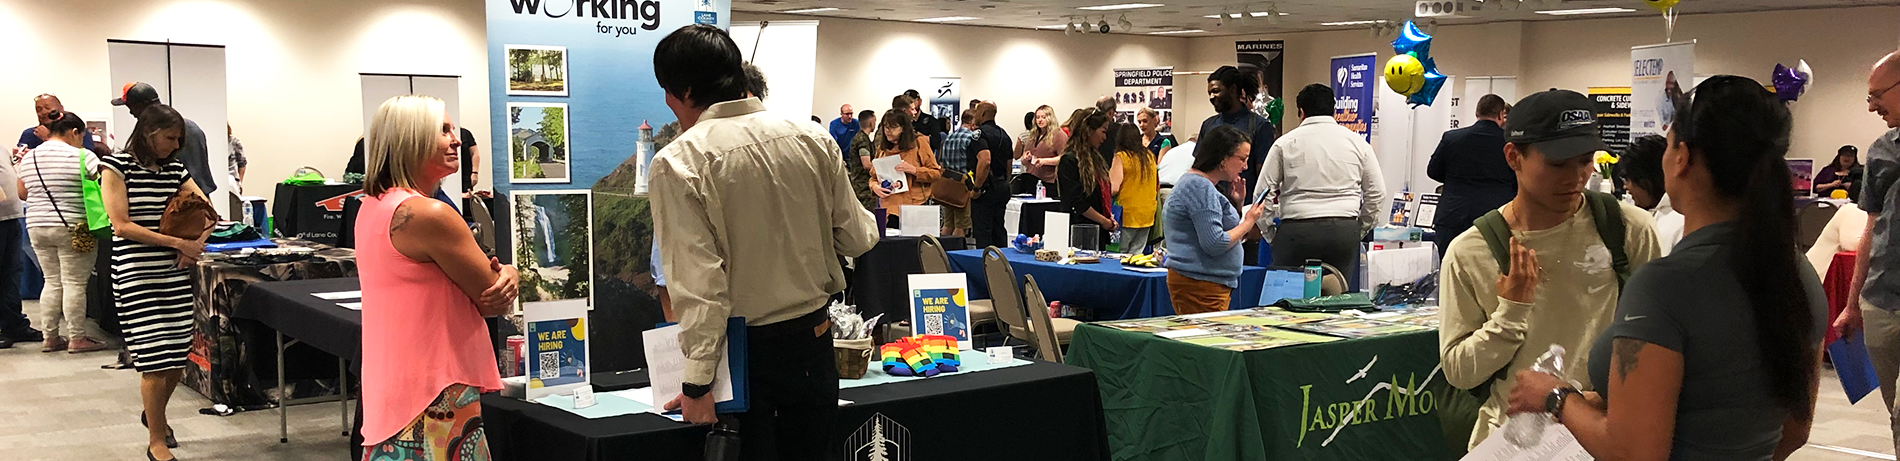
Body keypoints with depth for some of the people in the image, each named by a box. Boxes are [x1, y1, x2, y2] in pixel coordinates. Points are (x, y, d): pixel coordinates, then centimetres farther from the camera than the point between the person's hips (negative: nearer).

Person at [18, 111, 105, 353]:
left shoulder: (29, 158, 9)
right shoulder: (81, 157, -11)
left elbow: (23, 194, 17)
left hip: (37, 228, 6)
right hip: (72, 228, -6)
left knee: (52, 282, 13)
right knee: (74, 284, -1)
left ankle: (51, 337, 15)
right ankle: (77, 338, 2)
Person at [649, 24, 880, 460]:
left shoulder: (677, 163, -15)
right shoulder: (812, 138, -3)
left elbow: (698, 280, -19)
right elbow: (857, 237, 3)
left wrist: (697, 382, -15)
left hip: (745, 350, -4)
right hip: (814, 339, 4)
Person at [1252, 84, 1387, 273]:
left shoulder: (1285, 143, 4)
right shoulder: (1357, 142, 11)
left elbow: (1263, 193, 3)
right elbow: (1377, 194, 13)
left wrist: (1270, 232, 13)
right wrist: (1360, 230, 22)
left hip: (1296, 231, -2)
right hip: (1345, 230, 3)